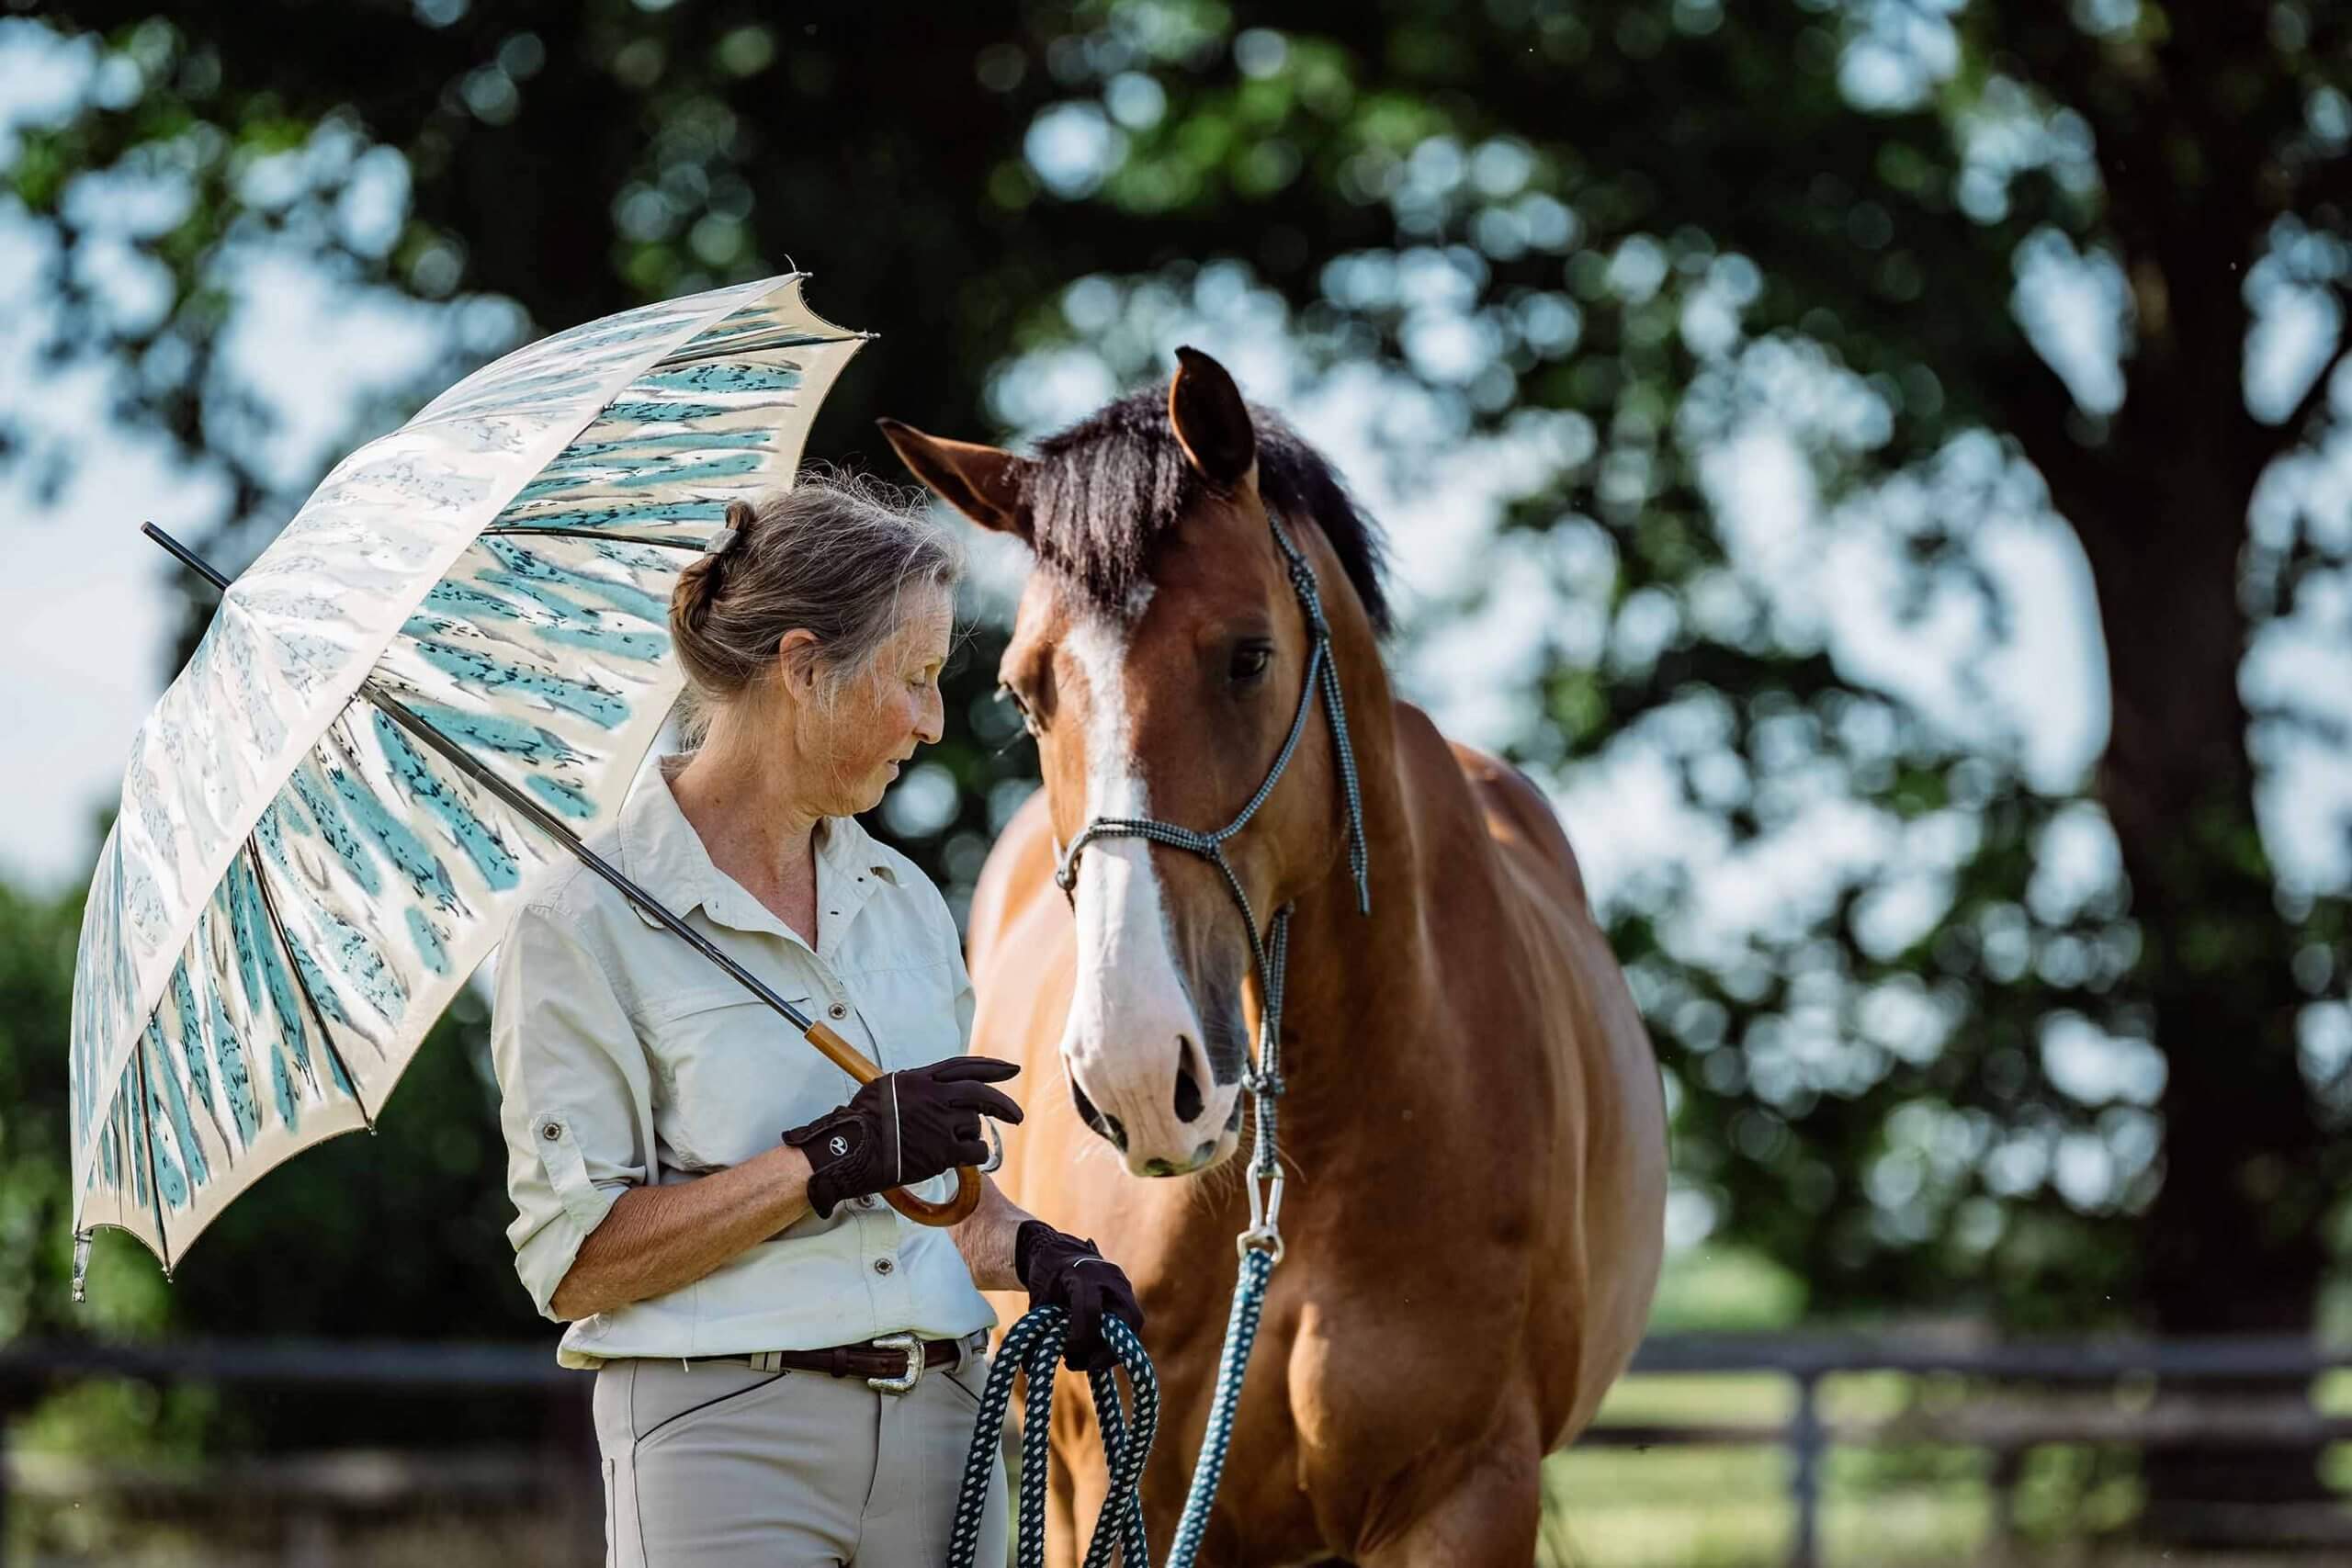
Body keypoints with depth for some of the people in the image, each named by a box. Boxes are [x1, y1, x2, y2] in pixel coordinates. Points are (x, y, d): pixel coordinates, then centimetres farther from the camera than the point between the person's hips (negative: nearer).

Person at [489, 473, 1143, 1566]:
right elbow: (572, 1261, -12)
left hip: (939, 1430, 6)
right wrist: (834, 1158, -17)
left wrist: (1034, 1254, 3)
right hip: (727, 1434, -6)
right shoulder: (586, 925, -7)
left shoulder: (902, 899, 14)